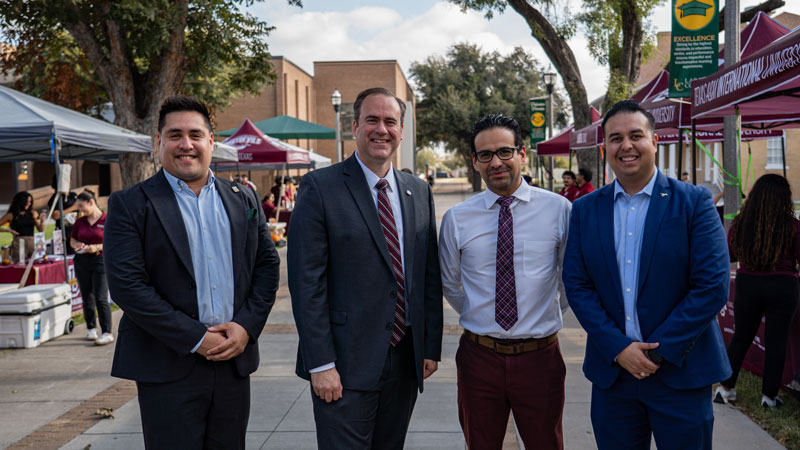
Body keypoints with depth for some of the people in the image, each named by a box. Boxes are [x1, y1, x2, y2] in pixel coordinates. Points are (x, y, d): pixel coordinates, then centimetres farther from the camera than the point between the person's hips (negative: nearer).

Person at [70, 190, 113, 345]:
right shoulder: (79, 222, 11)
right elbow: (72, 240, 21)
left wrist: (97, 247, -17)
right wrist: (77, 244, -1)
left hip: (100, 261, -5)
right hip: (81, 262, 5)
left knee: (101, 299, -10)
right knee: (87, 297, 11)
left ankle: (107, 333, -8)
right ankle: (91, 328, 24)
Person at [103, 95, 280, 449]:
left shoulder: (243, 199, 10)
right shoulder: (130, 204, -3)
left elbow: (267, 265, 9)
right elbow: (126, 285, -11)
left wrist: (246, 326, -6)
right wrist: (196, 339, -14)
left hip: (234, 360, 4)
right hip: (167, 369, -4)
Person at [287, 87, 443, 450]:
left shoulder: (419, 192, 9)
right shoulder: (320, 188, -7)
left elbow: (430, 277, 12)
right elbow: (306, 283, -11)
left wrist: (431, 348, 8)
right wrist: (321, 364, -14)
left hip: (405, 360, 5)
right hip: (346, 363, -5)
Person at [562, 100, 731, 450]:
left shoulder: (694, 202, -4)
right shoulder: (585, 210, 4)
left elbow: (713, 287, -10)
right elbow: (577, 286, 0)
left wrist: (660, 350, -13)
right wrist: (618, 348, -10)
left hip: (681, 372, -2)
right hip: (611, 370, 3)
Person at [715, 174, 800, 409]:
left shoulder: (739, 223, -5)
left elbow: (729, 256, 7)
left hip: (747, 284, 2)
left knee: (740, 337, 15)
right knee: (776, 342, 9)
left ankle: (725, 388, 19)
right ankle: (770, 396, 18)